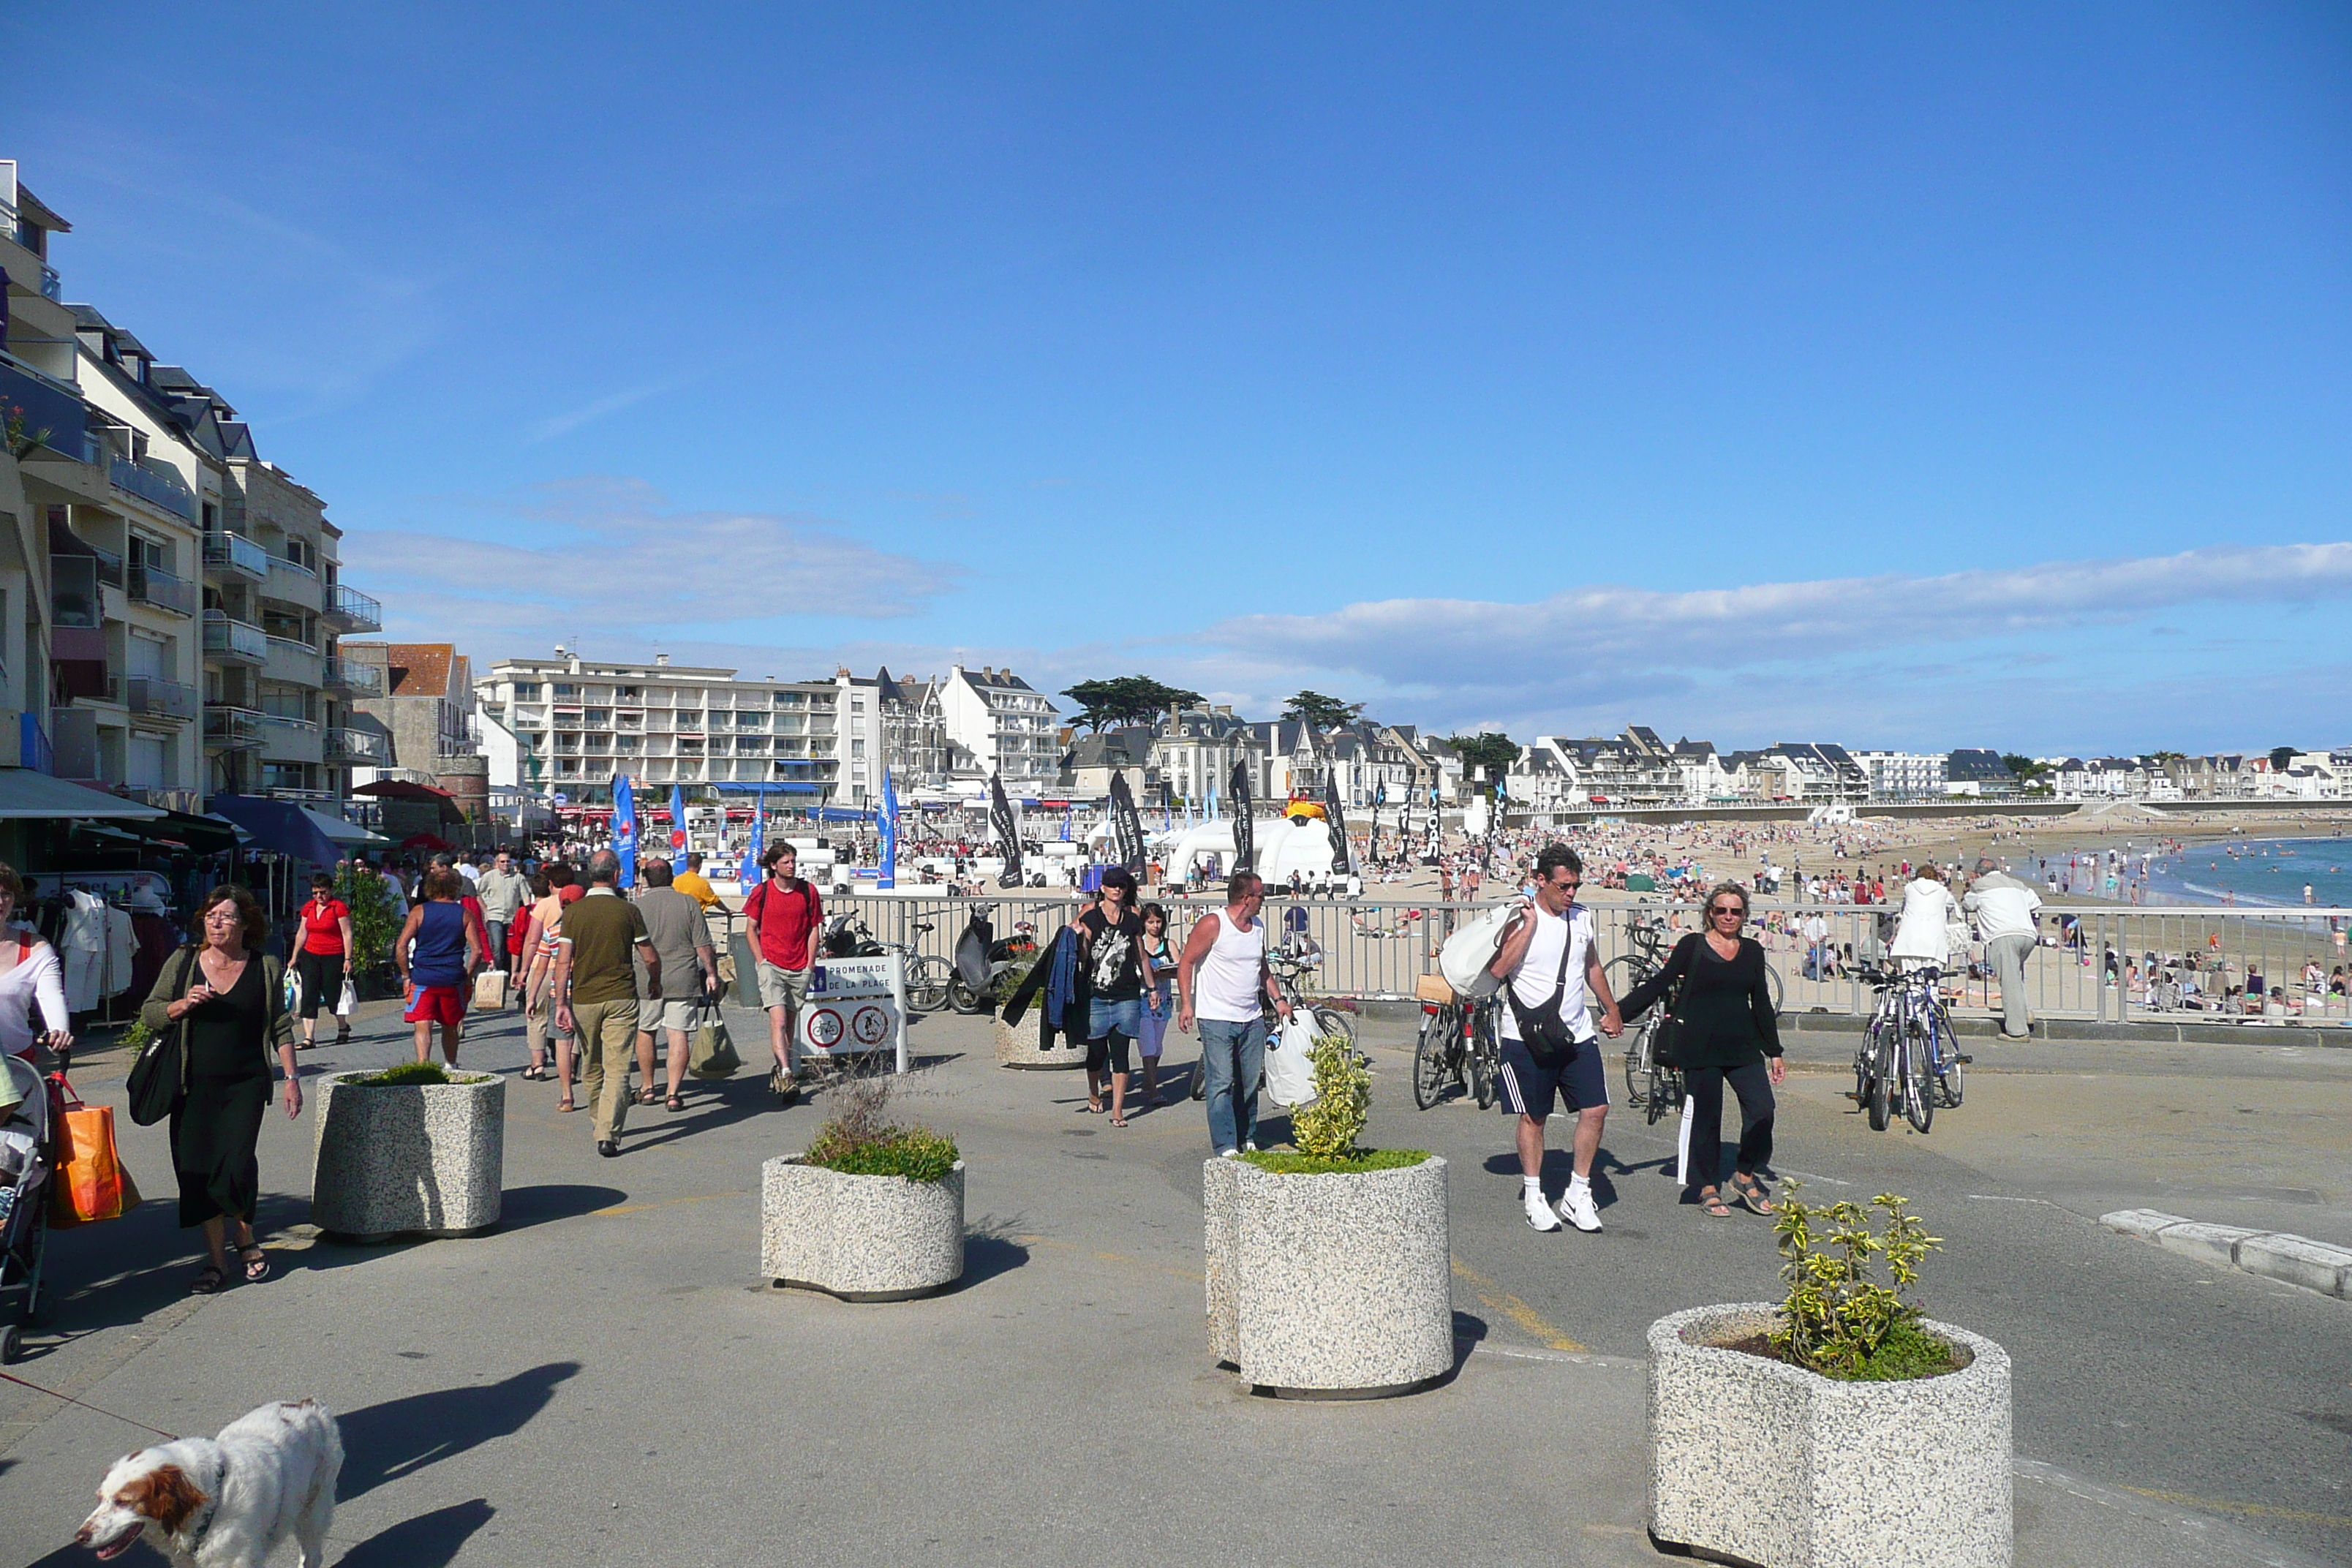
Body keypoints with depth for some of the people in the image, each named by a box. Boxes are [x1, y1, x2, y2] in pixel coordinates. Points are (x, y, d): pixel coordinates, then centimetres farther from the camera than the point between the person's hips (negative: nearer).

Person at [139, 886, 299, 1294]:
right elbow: (149, 1013, 8)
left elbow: (281, 1027, 7)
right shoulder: (183, 964, 6)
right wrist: (183, 1005, -12)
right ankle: (216, 1259, 14)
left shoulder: (266, 968, 3)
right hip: (194, 1087, 2)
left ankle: (246, 1242, 14)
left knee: (235, 1166, -13)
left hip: (246, 1084, -2)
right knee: (198, 1173, 2)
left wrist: (292, 1078, 2)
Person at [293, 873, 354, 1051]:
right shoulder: (308, 908, 9)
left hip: (333, 957, -5)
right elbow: (303, 933, 17)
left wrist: (348, 959, -13)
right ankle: (309, 1038, -8)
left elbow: (347, 934, -8)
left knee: (332, 995, 3)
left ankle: (343, 1026, 31)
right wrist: (295, 957, 15)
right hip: (310, 956, 5)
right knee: (308, 995, -5)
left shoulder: (339, 907, -7)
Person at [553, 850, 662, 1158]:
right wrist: (655, 982, 21)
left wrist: (561, 1003, -4)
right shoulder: (628, 911, -4)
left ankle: (602, 1124, 34)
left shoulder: (573, 912, -2)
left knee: (592, 1066, 18)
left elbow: (563, 962, -7)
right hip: (621, 998, -2)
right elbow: (651, 958, 2)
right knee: (617, 1069, -4)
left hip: (584, 998, 2)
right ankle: (608, 1134, -14)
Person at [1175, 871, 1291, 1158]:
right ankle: (1226, 1147, -6)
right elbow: (1186, 963, -7)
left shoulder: (1258, 927, 13)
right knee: (1221, 1084, -7)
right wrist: (1186, 1004, -14)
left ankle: (1247, 1139, 22)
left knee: (1250, 1082, 10)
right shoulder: (1212, 924, -9)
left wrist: (1278, 999, 15)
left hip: (1253, 1019, 7)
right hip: (1216, 1019, -7)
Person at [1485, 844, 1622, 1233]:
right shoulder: (1519, 920, -9)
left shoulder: (1582, 917, 8)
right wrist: (1529, 925, -24)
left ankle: (1578, 1194, 13)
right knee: (1533, 1117, 5)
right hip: (1528, 1037, -5)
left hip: (1577, 1034, 5)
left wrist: (1612, 1011, 29)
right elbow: (1497, 969, -25)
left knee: (1596, 1110, -1)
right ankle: (1533, 1195, 20)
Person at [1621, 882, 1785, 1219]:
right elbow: (1659, 984, 1)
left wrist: (1775, 1052, 17)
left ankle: (1745, 1176, 11)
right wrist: (1620, 1014, -4)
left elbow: (1761, 1003, 17)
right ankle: (1708, 1189, 16)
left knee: (1762, 1109, -10)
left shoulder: (1753, 951, 12)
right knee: (1706, 1117, 1)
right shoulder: (1693, 946, 1)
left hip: (1743, 1046, 3)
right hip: (1700, 1048, -3)